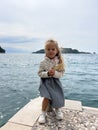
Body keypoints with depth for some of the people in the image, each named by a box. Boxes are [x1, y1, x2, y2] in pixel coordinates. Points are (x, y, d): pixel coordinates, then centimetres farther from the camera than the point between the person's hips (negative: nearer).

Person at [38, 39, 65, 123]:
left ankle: (57, 110, 37)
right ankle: (43, 113, 13)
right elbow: (40, 73, -6)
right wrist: (47, 73, -24)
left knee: (58, 97, 3)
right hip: (46, 82, -2)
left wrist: (55, 73, -26)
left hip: (55, 82, 2)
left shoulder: (59, 62, -6)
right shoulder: (43, 62, -9)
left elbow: (61, 73, -5)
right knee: (47, 97, -14)